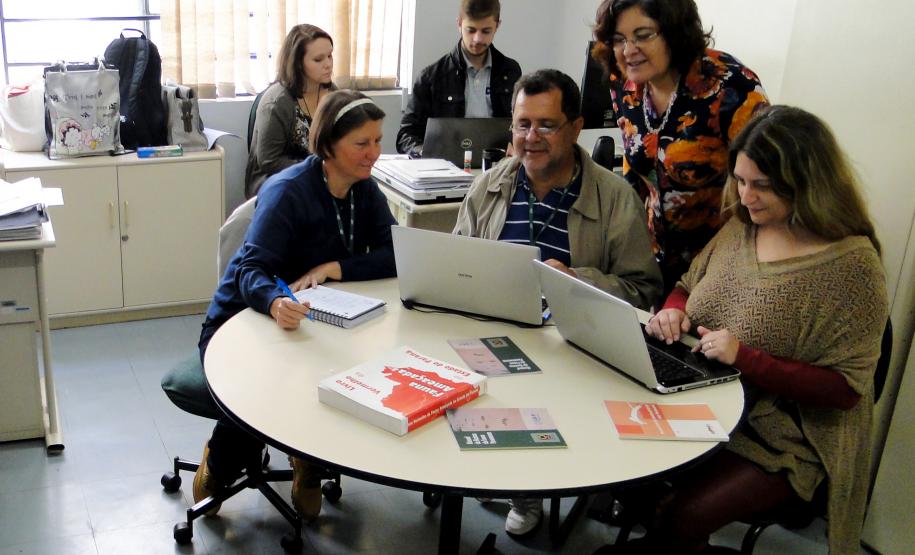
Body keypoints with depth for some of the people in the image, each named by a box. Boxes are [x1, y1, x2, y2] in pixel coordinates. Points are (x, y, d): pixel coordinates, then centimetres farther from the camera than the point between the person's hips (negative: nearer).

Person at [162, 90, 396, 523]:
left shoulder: (364, 189, -1)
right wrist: (276, 303, -52)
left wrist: (333, 268, -24)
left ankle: (309, 459, 7)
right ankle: (221, 462, 4)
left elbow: (396, 254, -9)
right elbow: (250, 269, -29)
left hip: (308, 321, 5)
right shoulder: (289, 191, -21)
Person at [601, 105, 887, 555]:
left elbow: (846, 388, -16)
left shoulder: (852, 263, -15)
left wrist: (747, 359, -25)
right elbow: (689, 284, 18)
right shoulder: (742, 226, 4)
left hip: (778, 439, -6)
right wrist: (674, 309, -5)